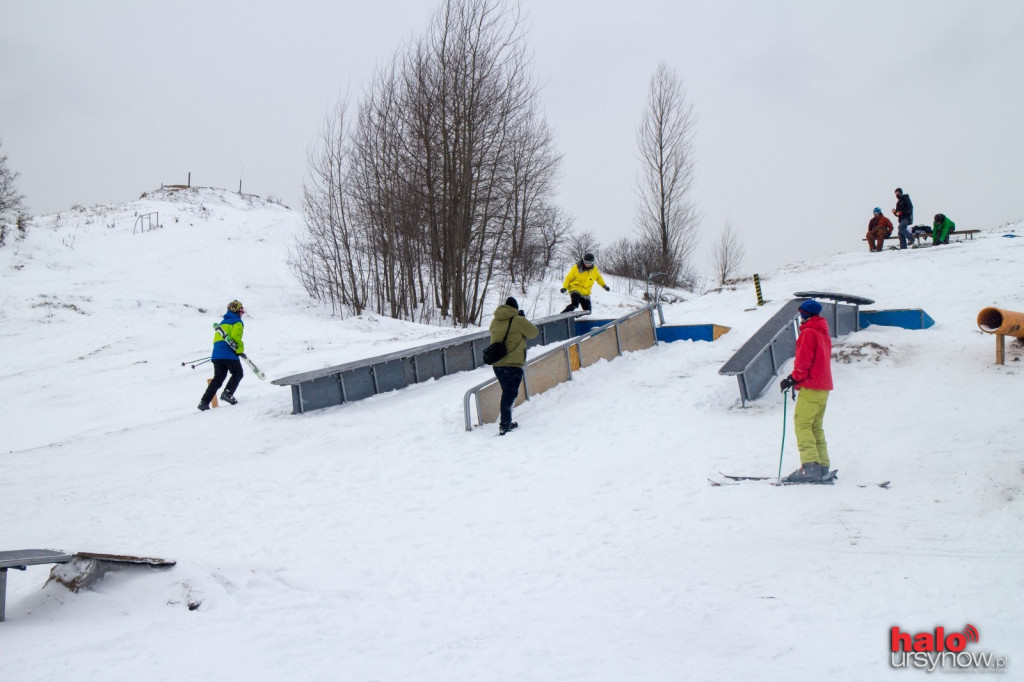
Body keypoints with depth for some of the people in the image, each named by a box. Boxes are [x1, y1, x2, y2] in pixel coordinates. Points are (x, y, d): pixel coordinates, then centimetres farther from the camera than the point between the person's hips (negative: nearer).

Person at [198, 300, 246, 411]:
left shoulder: (222, 322, 27)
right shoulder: (238, 322, 2)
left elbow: (216, 339, 25)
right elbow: (235, 337, -15)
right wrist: (240, 350, -8)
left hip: (216, 354, 7)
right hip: (229, 354, -7)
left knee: (218, 378, 7)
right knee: (237, 373, 7)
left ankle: (204, 401, -2)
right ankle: (227, 393, -13)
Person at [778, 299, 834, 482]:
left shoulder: (808, 332, -9)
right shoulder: (824, 333, 19)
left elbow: (804, 361, -16)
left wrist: (793, 379, -8)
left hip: (810, 387, -9)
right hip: (824, 387, 9)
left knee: (802, 424, -10)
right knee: (816, 426, 12)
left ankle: (810, 467, -19)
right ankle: (822, 467, 9)